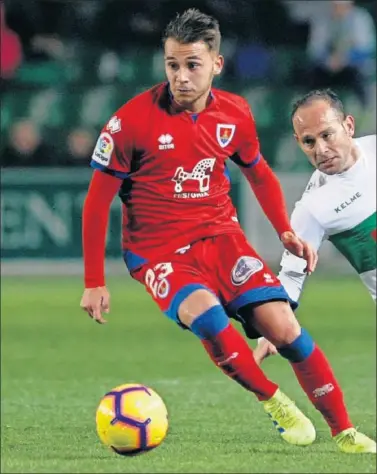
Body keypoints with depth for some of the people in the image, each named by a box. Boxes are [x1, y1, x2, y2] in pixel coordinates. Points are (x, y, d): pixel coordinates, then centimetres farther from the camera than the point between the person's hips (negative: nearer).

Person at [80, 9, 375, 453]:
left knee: (283, 327, -14)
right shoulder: (133, 120, -14)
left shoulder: (235, 114, -2)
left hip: (220, 236, 3)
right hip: (158, 250, -3)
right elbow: (97, 201, -6)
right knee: (205, 313, -33)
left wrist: (285, 231, 7)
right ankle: (273, 401, -9)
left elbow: (258, 173, 19)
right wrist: (94, 282, -6)